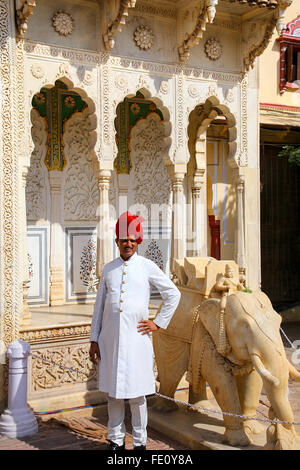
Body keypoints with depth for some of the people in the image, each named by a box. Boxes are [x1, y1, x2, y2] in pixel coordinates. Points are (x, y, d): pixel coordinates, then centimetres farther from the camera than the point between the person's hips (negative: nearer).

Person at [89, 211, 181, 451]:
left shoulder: (147, 267, 1)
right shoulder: (109, 269, 9)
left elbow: (173, 294, 7)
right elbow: (99, 305, 12)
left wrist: (158, 323, 3)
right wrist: (94, 339, 10)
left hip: (136, 338, -3)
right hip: (110, 339, 3)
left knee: (137, 394, 3)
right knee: (113, 392, 9)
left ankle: (140, 442, 16)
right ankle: (116, 440, 23)